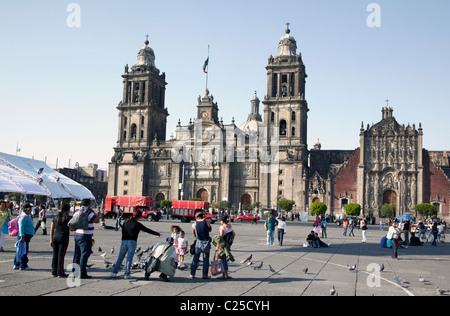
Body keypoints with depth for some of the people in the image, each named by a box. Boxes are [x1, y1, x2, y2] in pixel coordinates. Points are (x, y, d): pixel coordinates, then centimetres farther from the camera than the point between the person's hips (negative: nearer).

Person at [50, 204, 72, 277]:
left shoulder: (56, 217, 10)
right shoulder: (68, 217, -6)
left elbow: (51, 229, 10)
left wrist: (51, 240, 14)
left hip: (55, 237, 5)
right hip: (63, 238, -5)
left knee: (55, 255, 11)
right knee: (61, 255, -2)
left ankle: (54, 272, 16)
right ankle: (60, 273, 2)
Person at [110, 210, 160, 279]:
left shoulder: (126, 222, 9)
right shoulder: (137, 224, -5)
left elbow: (123, 231, 15)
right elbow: (147, 230, 1)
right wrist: (157, 234, 10)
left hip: (124, 241, 4)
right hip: (132, 242, -4)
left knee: (120, 258, 10)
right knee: (129, 259, 1)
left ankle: (114, 272, 9)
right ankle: (127, 274, 2)